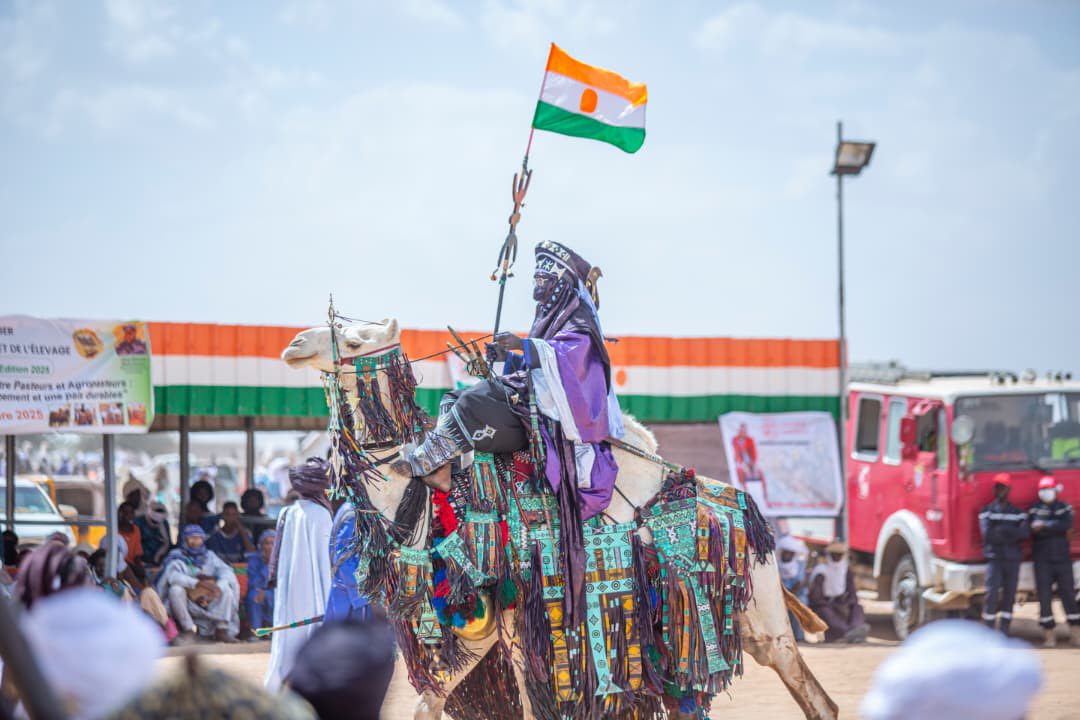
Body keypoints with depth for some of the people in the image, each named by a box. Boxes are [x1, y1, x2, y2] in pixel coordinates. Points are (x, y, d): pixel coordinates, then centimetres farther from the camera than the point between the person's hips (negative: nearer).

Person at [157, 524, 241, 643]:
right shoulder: (176, 556, -1)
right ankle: (189, 630, -22)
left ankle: (222, 630, -19)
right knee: (175, 589, -31)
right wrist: (197, 583, -34)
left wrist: (218, 588, -26)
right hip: (187, 604, -3)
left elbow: (226, 571, -4)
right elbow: (172, 575, -22)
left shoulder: (209, 556, 10)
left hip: (209, 601, 3)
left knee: (226, 588, -18)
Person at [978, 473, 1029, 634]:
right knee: (992, 593, -13)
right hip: (994, 558, -3)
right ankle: (988, 630, -7)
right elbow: (987, 534, -11)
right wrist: (1011, 535, -8)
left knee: (1009, 595, 4)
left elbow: (1025, 533, -6)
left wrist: (1003, 530, -12)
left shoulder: (1018, 512, 11)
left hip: (1013, 559, 3)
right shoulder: (987, 511, 4)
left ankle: (1004, 630, 10)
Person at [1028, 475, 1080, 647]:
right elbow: (1032, 529, -12)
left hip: (1062, 559, 1)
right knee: (1045, 597, -3)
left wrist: (1045, 526, -13)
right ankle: (1049, 635, 1)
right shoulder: (1034, 510, 4)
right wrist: (1055, 528, -17)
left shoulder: (1064, 508, 8)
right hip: (1042, 561, -1)